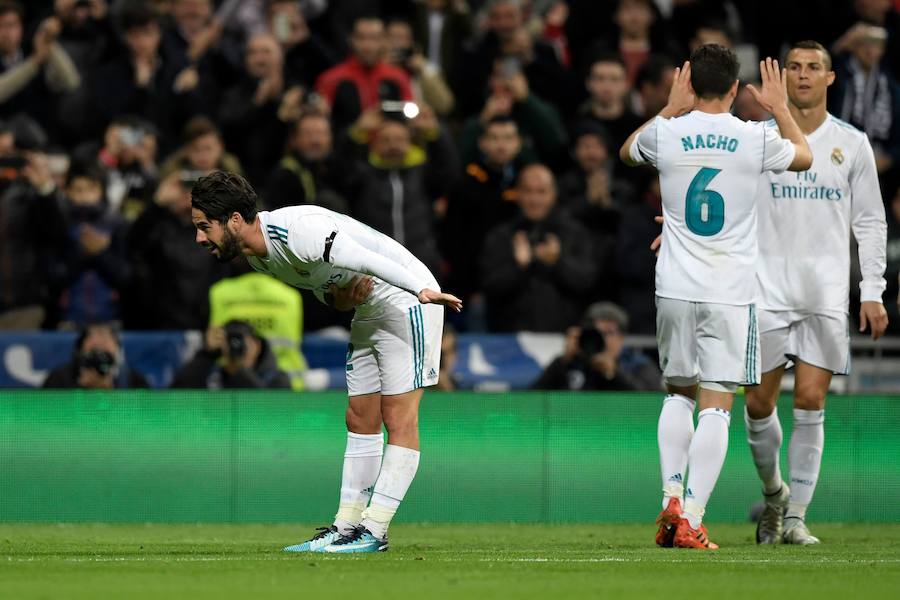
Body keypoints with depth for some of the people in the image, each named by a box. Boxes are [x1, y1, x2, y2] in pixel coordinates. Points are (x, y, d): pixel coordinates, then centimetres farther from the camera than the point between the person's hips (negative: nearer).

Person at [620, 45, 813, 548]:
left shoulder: (666, 135, -3)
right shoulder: (755, 139, -6)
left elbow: (627, 151, 23)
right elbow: (804, 157, 18)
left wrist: (671, 109, 28)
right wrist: (779, 107, 30)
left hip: (676, 290, 2)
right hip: (731, 295, -2)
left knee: (678, 394, 20)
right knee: (716, 407, -2)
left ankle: (671, 496, 8)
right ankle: (691, 520, -9)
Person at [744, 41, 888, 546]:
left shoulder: (852, 144, 7)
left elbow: (871, 222, 9)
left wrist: (873, 291, 2)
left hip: (827, 292, 0)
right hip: (768, 287, 0)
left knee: (811, 401, -7)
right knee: (759, 402, -2)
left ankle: (796, 516, -2)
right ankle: (774, 494, 22)